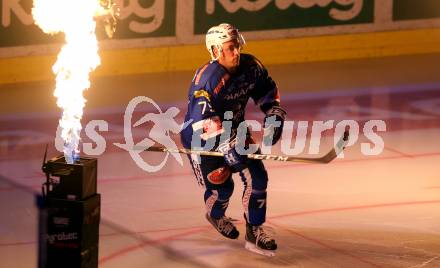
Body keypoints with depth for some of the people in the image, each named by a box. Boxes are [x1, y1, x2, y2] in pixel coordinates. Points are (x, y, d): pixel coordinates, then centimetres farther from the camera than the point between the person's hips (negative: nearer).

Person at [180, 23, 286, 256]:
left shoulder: (250, 66, -12)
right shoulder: (207, 79, -32)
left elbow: (268, 93, 6)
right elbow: (203, 122, -39)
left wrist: (273, 119, -8)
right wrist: (227, 147, -45)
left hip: (233, 129, 6)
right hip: (201, 137, -6)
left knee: (257, 176, -7)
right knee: (221, 185, -3)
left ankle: (254, 233, 5)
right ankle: (215, 215, 34)